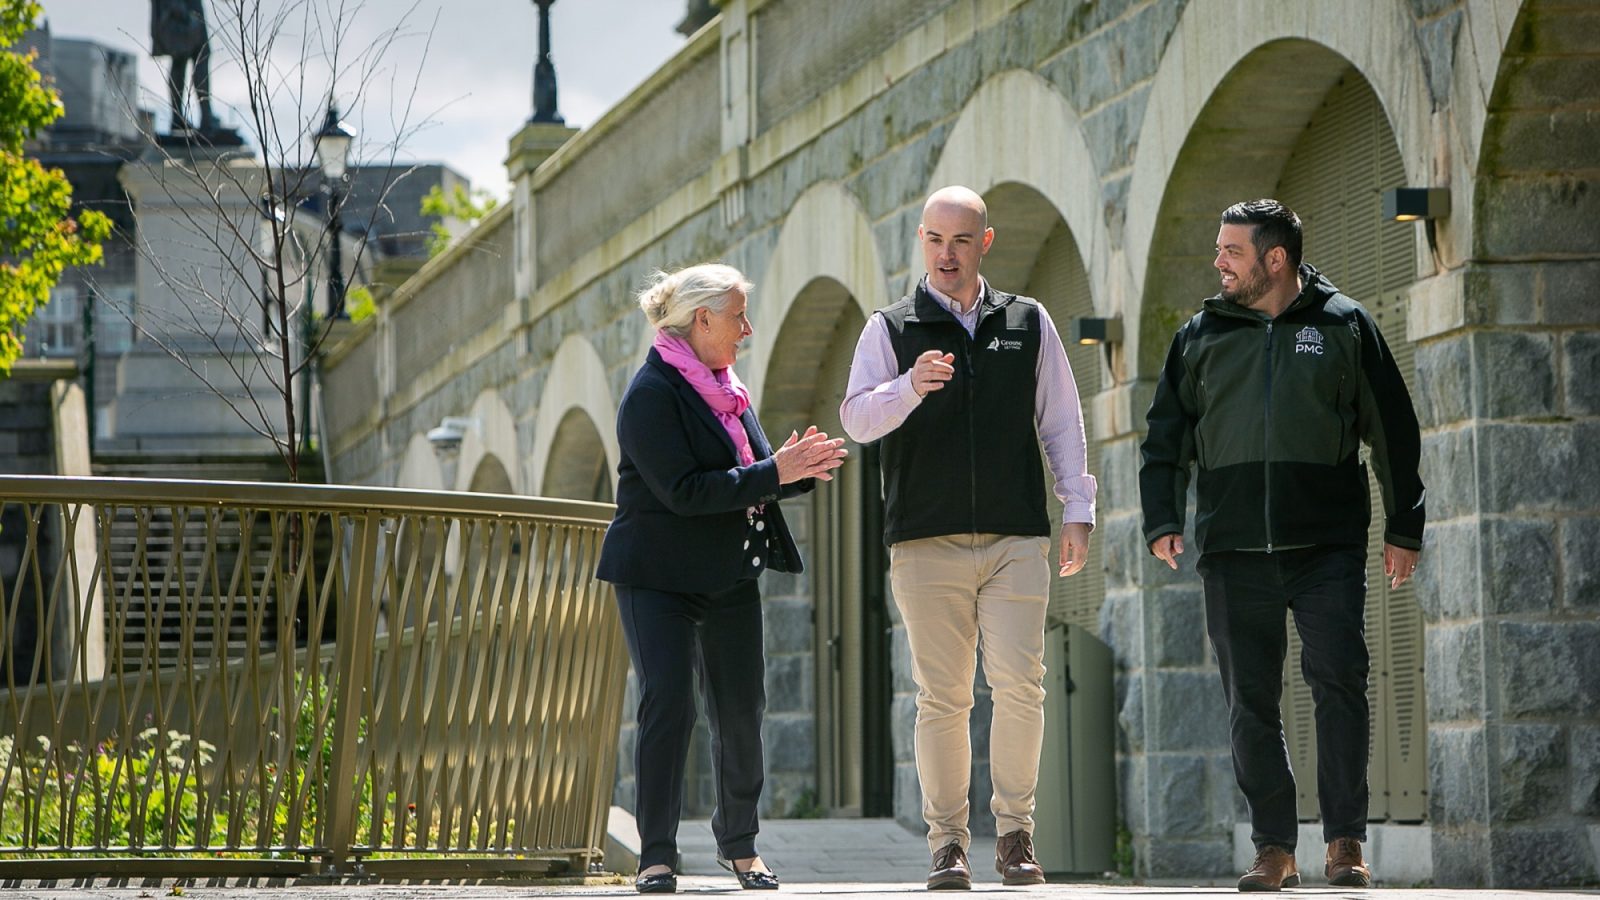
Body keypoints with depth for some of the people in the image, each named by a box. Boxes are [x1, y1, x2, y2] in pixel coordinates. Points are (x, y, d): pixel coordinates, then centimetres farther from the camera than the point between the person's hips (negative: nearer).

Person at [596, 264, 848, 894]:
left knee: (742, 710, 8)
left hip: (729, 578, 8)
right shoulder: (652, 394, -14)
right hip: (659, 577, -7)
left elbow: (751, 478, 16)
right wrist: (775, 472, -22)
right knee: (668, 706, -13)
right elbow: (683, 491, -22)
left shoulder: (726, 389, 13)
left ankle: (739, 843, 23)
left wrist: (801, 469, -4)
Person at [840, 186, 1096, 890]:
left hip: (1016, 539, 1)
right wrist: (911, 386, -21)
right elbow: (856, 417, -2)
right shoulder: (891, 329, 9)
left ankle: (1015, 832, 0)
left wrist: (1078, 510, 8)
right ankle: (947, 843, 4)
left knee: (1019, 685, -10)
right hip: (926, 541, -1)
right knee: (942, 695, -2)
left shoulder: (1028, 323, 14)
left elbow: (1061, 421, 16)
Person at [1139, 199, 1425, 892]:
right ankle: (1274, 849, 9)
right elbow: (1166, 437, 16)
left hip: (1328, 548, -3)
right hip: (1233, 554, 3)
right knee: (1251, 702, 2)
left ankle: (1345, 843, -4)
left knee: (1339, 684, -10)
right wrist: (1161, 521, 3)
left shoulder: (1344, 327, 5)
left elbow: (1394, 432, 7)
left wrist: (1405, 530, 4)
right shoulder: (1201, 337, 12)